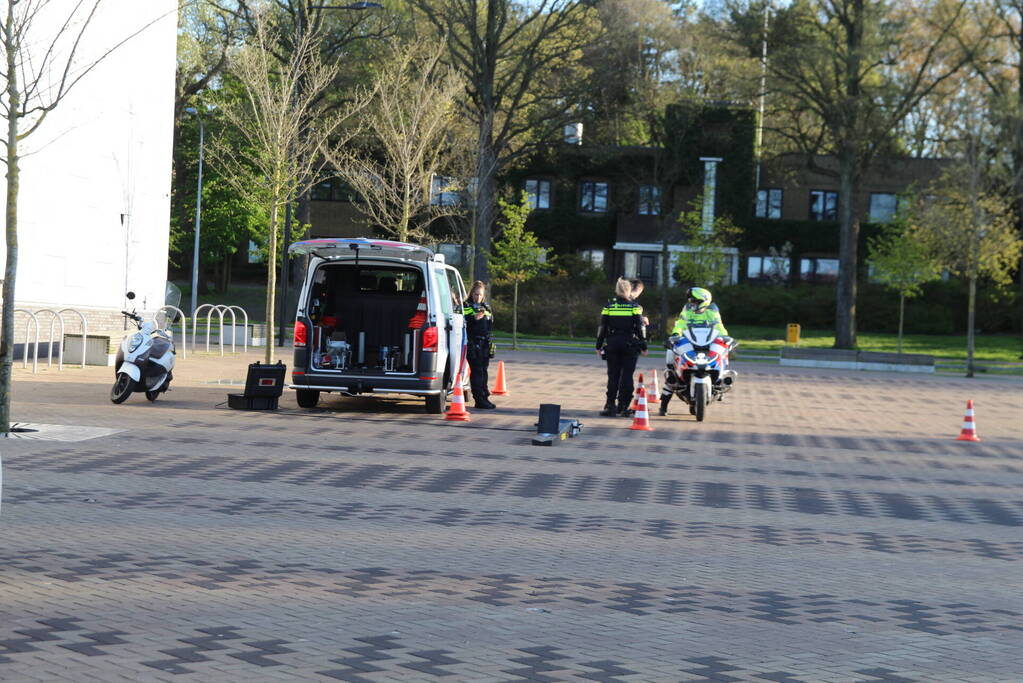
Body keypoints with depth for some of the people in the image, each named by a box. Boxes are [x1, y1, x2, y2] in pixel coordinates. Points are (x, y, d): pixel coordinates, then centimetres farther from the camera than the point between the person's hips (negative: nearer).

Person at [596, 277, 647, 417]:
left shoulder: (609, 306, 3)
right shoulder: (634, 306, -2)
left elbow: (602, 327, 4)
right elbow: (640, 327, -4)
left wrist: (599, 345, 10)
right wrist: (643, 345, 2)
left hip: (612, 344, 2)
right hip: (630, 345, -2)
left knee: (613, 375, 6)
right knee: (627, 376, 2)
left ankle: (610, 405, 2)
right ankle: (623, 406, 1)